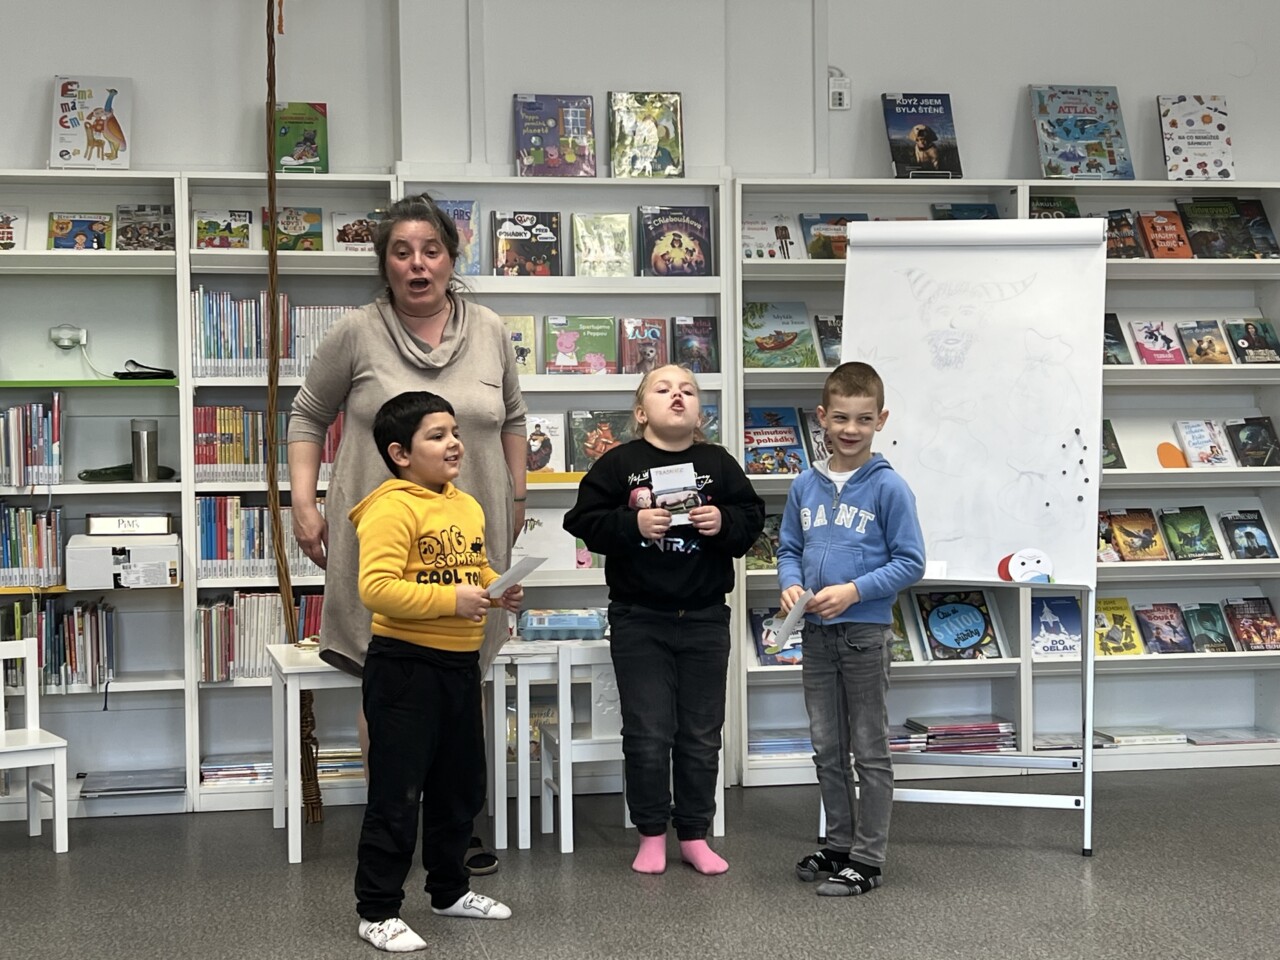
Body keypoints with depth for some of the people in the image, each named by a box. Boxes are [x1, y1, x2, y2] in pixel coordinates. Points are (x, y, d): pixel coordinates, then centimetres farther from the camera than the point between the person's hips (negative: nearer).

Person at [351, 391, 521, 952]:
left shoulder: (468, 506, 11)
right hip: (405, 666, -8)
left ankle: (450, 890, 35)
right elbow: (376, 588, -26)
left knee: (460, 788, 19)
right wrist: (451, 600, -26)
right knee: (396, 795, -2)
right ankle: (377, 912, 9)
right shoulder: (391, 509, -16)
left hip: (460, 664, 9)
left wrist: (499, 590, 5)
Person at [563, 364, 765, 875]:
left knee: (701, 735, 9)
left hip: (705, 618, 2)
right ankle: (651, 835, 17)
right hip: (639, 619, -2)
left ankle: (694, 835, 22)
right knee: (647, 734, 3)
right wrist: (632, 524, -20)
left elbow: (752, 517, 7)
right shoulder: (619, 464, -3)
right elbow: (584, 520, -6)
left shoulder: (719, 464, 3)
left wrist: (724, 522, -13)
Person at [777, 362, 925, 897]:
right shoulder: (805, 487, 6)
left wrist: (854, 591, -19)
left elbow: (910, 563, -9)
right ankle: (839, 844, 28)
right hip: (816, 633, 5)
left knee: (869, 751, 4)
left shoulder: (888, 488, -9)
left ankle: (867, 859, 11)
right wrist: (791, 585, -6)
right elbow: (789, 548, 14)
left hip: (865, 632, -5)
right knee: (827, 749, 15)